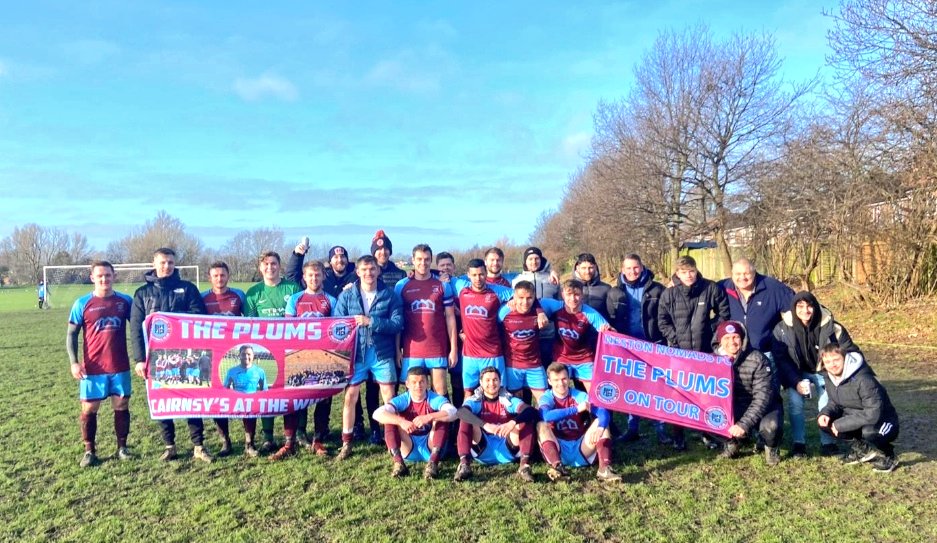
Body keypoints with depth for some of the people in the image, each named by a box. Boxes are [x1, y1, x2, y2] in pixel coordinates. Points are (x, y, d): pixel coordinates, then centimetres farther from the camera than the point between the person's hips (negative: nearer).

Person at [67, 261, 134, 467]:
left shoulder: (125, 301, 1)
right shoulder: (82, 303, -2)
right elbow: (71, 334, 2)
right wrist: (73, 362, -8)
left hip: (120, 366, 1)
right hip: (92, 367, -1)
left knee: (122, 406, 8)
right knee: (89, 409, 5)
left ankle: (122, 447, 21)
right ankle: (89, 451, 19)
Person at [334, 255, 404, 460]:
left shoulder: (390, 295, 0)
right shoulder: (346, 296, 2)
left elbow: (398, 323, -9)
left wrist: (371, 321, -19)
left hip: (382, 354, 0)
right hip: (355, 354, 1)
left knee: (389, 398, 5)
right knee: (350, 396, 4)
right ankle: (346, 444, 17)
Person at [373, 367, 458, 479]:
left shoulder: (435, 399, -10)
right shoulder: (402, 400, -8)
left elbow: (453, 413, -29)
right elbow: (377, 414, -24)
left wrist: (429, 417, -43)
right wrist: (401, 421, -39)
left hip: (430, 448, -1)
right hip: (408, 449, 1)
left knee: (442, 419, -24)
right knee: (391, 419, -18)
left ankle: (433, 463, -35)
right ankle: (398, 463, -29)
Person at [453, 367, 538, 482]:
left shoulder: (509, 400, 1)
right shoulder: (475, 400, -2)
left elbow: (531, 411, -18)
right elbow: (461, 412, -26)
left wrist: (513, 422, -37)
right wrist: (485, 425, -41)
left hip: (507, 451, 1)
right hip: (482, 451, -1)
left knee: (526, 421, -18)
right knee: (466, 420, -20)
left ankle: (525, 465, -31)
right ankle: (464, 464, -33)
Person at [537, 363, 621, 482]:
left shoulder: (580, 396, 1)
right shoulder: (546, 398, -4)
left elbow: (604, 413, -14)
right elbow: (546, 416, -29)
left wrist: (600, 428, -36)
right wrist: (576, 409, -30)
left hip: (581, 450, 2)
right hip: (558, 450, -2)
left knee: (600, 422, -16)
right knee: (541, 425, -25)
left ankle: (604, 469, -30)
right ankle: (557, 467, -40)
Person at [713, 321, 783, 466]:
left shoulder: (757, 359, -19)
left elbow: (763, 396, -24)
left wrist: (744, 424, -33)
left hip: (765, 406, -3)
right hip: (734, 407, 3)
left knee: (770, 426, -35)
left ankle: (771, 447, 4)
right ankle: (733, 439, 10)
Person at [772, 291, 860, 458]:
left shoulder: (831, 326, -19)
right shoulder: (782, 329, -19)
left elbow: (851, 351, -7)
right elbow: (781, 360, -14)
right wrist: (795, 382, -25)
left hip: (824, 371, 0)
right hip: (798, 373, 0)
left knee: (827, 404, -14)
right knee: (795, 401, -16)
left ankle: (828, 442, 6)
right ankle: (798, 443, -2)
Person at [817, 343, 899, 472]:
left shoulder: (863, 379, -30)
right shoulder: (829, 377, -7)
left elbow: (873, 414, -33)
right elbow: (834, 402, 7)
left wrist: (840, 424, -28)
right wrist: (825, 413, -17)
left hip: (883, 423, -7)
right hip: (856, 421, 7)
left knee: (869, 431, -39)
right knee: (825, 422, -16)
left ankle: (887, 455, -5)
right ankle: (861, 448, 3)